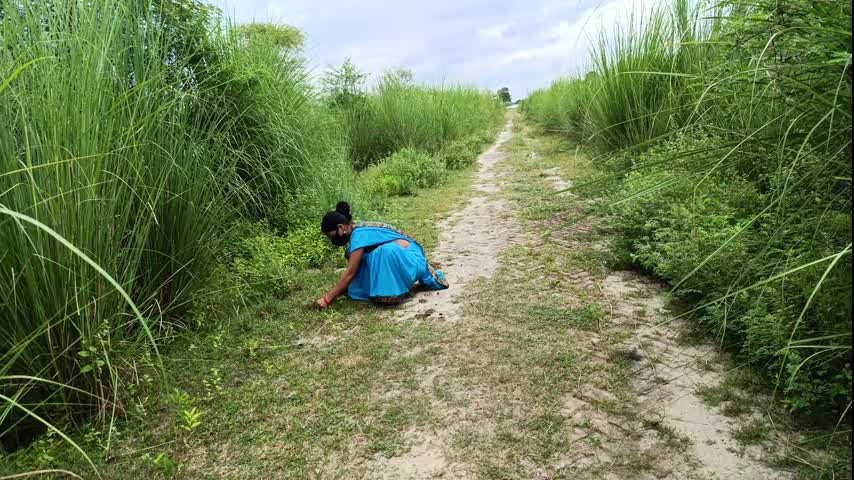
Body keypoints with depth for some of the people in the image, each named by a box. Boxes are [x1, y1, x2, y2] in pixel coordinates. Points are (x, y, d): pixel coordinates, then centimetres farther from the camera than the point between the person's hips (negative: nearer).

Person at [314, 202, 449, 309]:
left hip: (407, 257, -10)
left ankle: (393, 293, -20)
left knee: (385, 252, -37)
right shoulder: (357, 232, 7)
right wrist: (337, 292, 11)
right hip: (397, 257, 10)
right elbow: (354, 271, 12)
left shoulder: (359, 235, -21)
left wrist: (328, 299, -20)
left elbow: (350, 273, -24)